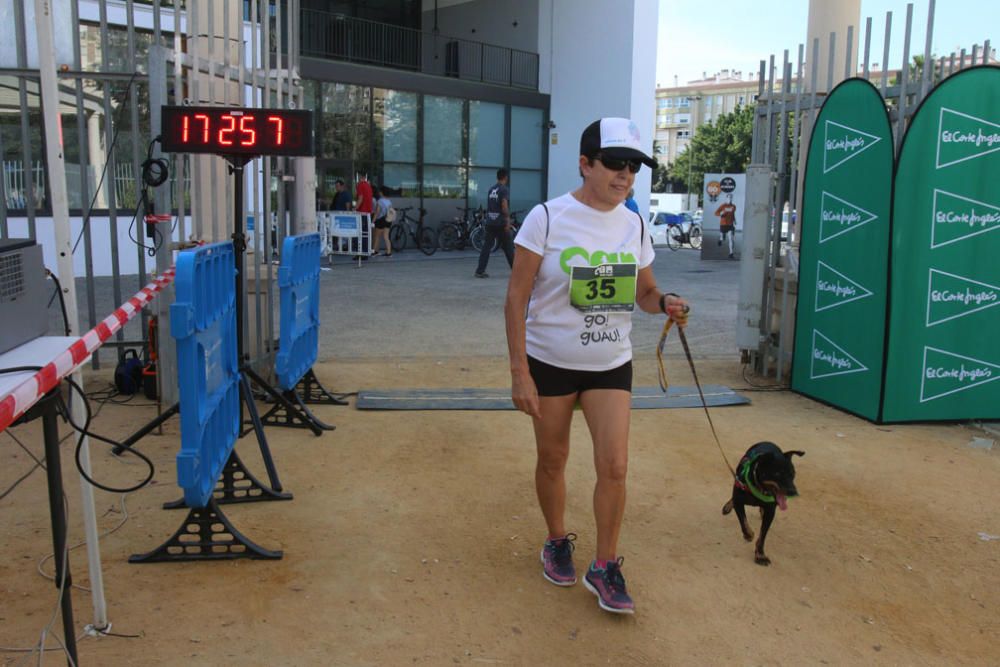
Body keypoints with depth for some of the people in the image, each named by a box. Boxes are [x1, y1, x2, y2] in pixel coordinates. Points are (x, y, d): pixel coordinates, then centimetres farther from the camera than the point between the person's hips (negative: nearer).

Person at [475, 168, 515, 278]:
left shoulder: (491, 190, 13)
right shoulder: (504, 190, -8)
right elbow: (504, 206, -18)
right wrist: (508, 221, -15)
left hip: (489, 223, 5)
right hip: (500, 223, -5)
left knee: (486, 247, 2)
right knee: (508, 248, 6)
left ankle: (480, 271, -5)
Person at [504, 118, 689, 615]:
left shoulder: (633, 225, 2)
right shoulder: (547, 218, -12)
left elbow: (643, 292, 13)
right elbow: (516, 298, -12)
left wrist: (665, 304, -12)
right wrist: (519, 372, -16)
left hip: (611, 366, 3)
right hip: (549, 363, -3)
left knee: (614, 467, -3)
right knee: (552, 460, 11)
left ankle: (604, 567, 15)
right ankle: (557, 542, 37)